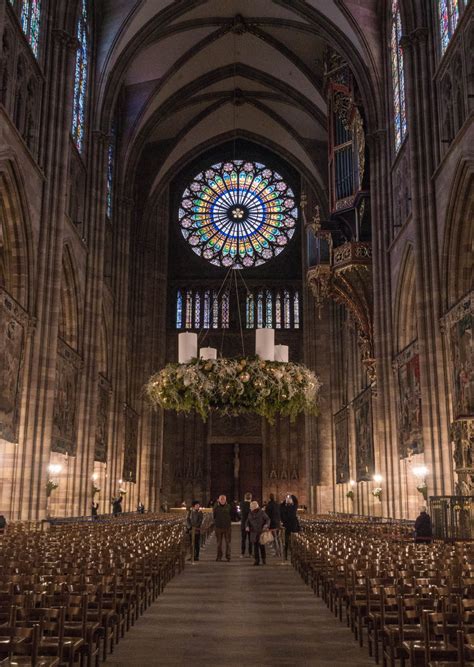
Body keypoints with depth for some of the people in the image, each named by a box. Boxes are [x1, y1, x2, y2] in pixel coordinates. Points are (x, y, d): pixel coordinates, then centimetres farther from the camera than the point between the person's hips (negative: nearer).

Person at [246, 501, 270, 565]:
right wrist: (247, 526, -4)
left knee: (261, 546, 2)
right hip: (254, 532, 4)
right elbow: (248, 521, 16)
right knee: (255, 546, 4)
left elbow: (267, 519, -3)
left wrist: (266, 525, -21)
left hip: (261, 532, -4)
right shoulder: (250, 513, 9)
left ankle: (264, 558, 20)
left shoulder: (261, 512, -5)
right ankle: (257, 560, 10)